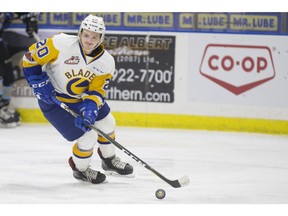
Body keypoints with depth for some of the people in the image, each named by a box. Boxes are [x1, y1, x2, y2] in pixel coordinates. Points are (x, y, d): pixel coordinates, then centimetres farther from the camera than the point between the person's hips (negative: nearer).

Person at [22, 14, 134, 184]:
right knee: (88, 136, -10)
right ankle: (80, 169, 20)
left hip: (82, 97, 6)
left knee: (108, 124, 18)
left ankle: (110, 161, 45)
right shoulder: (61, 44, -29)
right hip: (54, 99, -6)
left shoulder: (106, 62, -15)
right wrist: (39, 82, -22)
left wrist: (90, 109, -30)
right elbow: (31, 57, -19)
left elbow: (97, 91, -13)